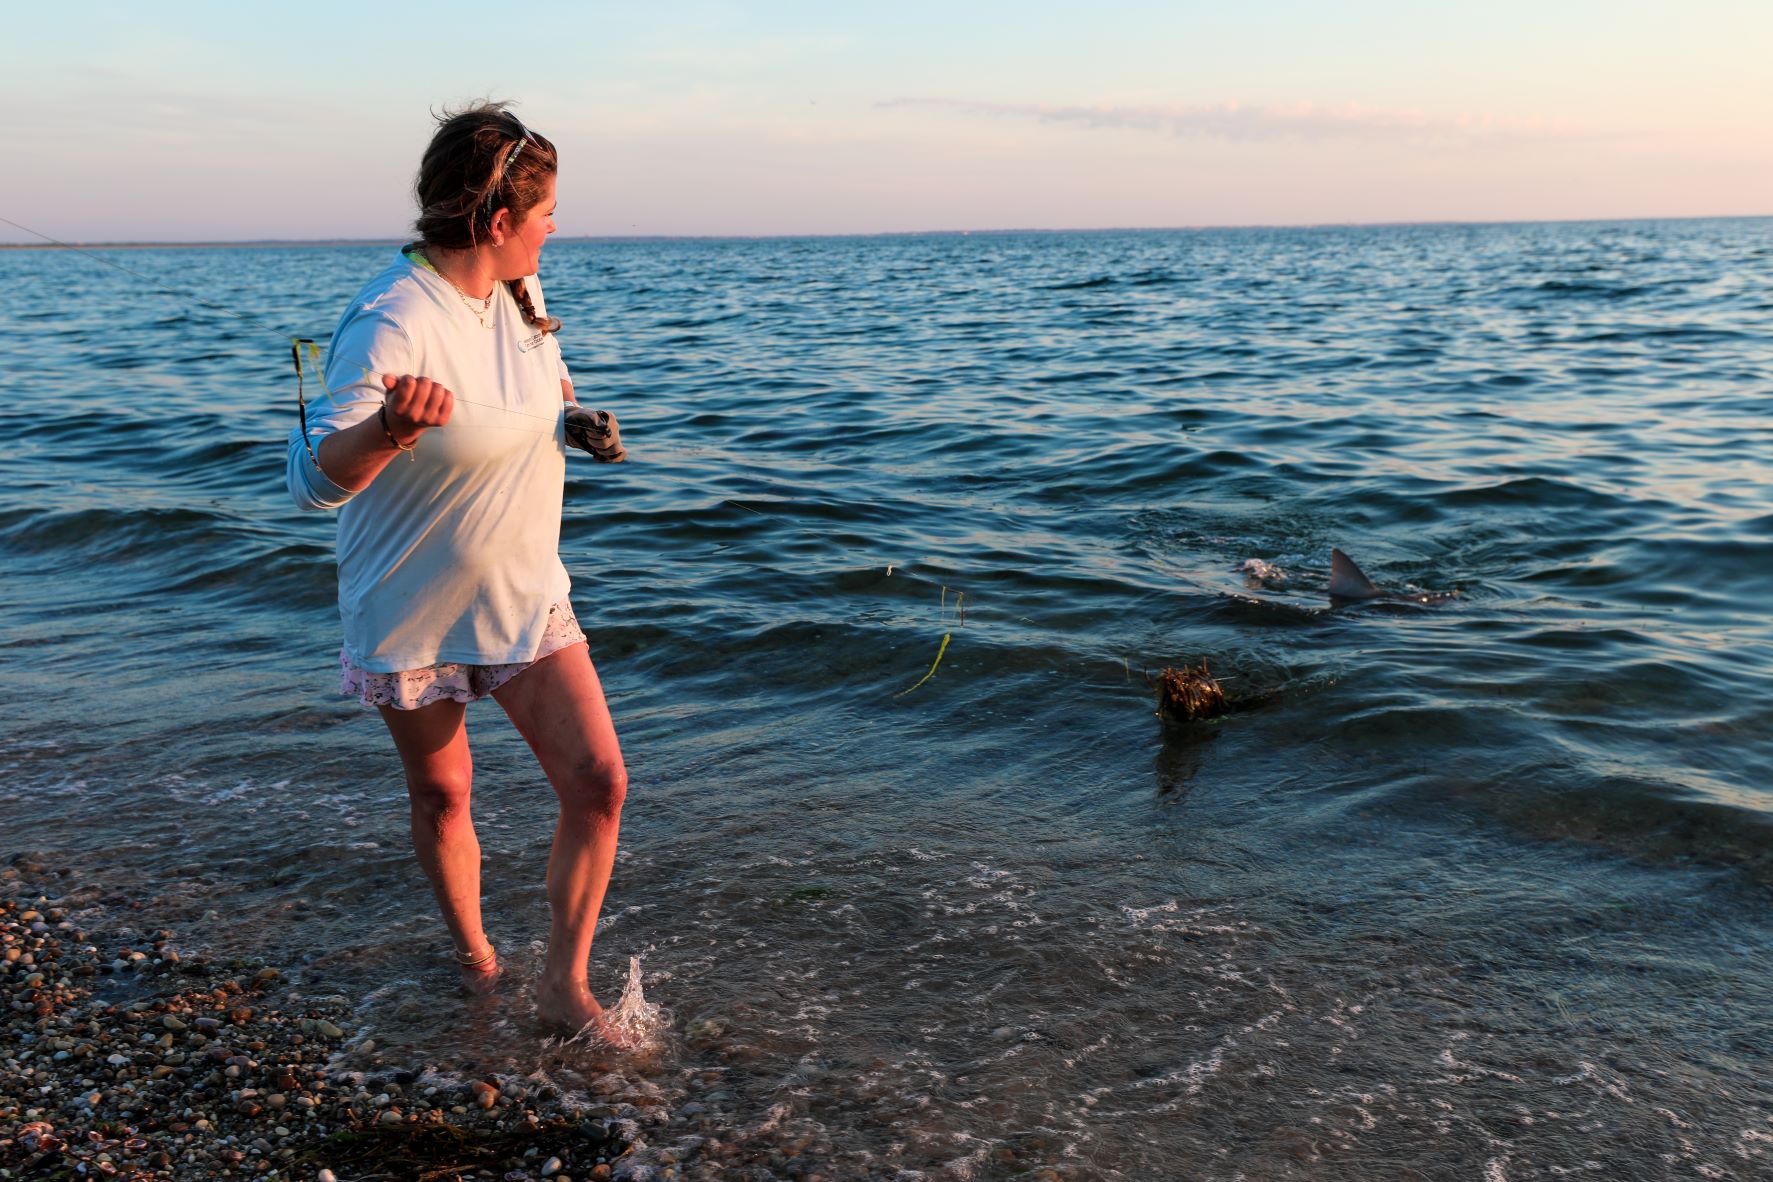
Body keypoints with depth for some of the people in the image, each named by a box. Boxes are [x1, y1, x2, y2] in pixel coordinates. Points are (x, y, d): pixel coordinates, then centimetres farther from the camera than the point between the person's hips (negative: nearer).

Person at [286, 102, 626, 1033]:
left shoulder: (518, 293, -2)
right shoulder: (388, 326, -26)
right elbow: (315, 479, -32)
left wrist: (578, 424, -2)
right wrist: (387, 429, -52)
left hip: (525, 597, 6)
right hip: (414, 614, -5)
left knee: (598, 782, -5)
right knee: (442, 798, 14)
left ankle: (564, 986, 12)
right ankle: (473, 956, 41)